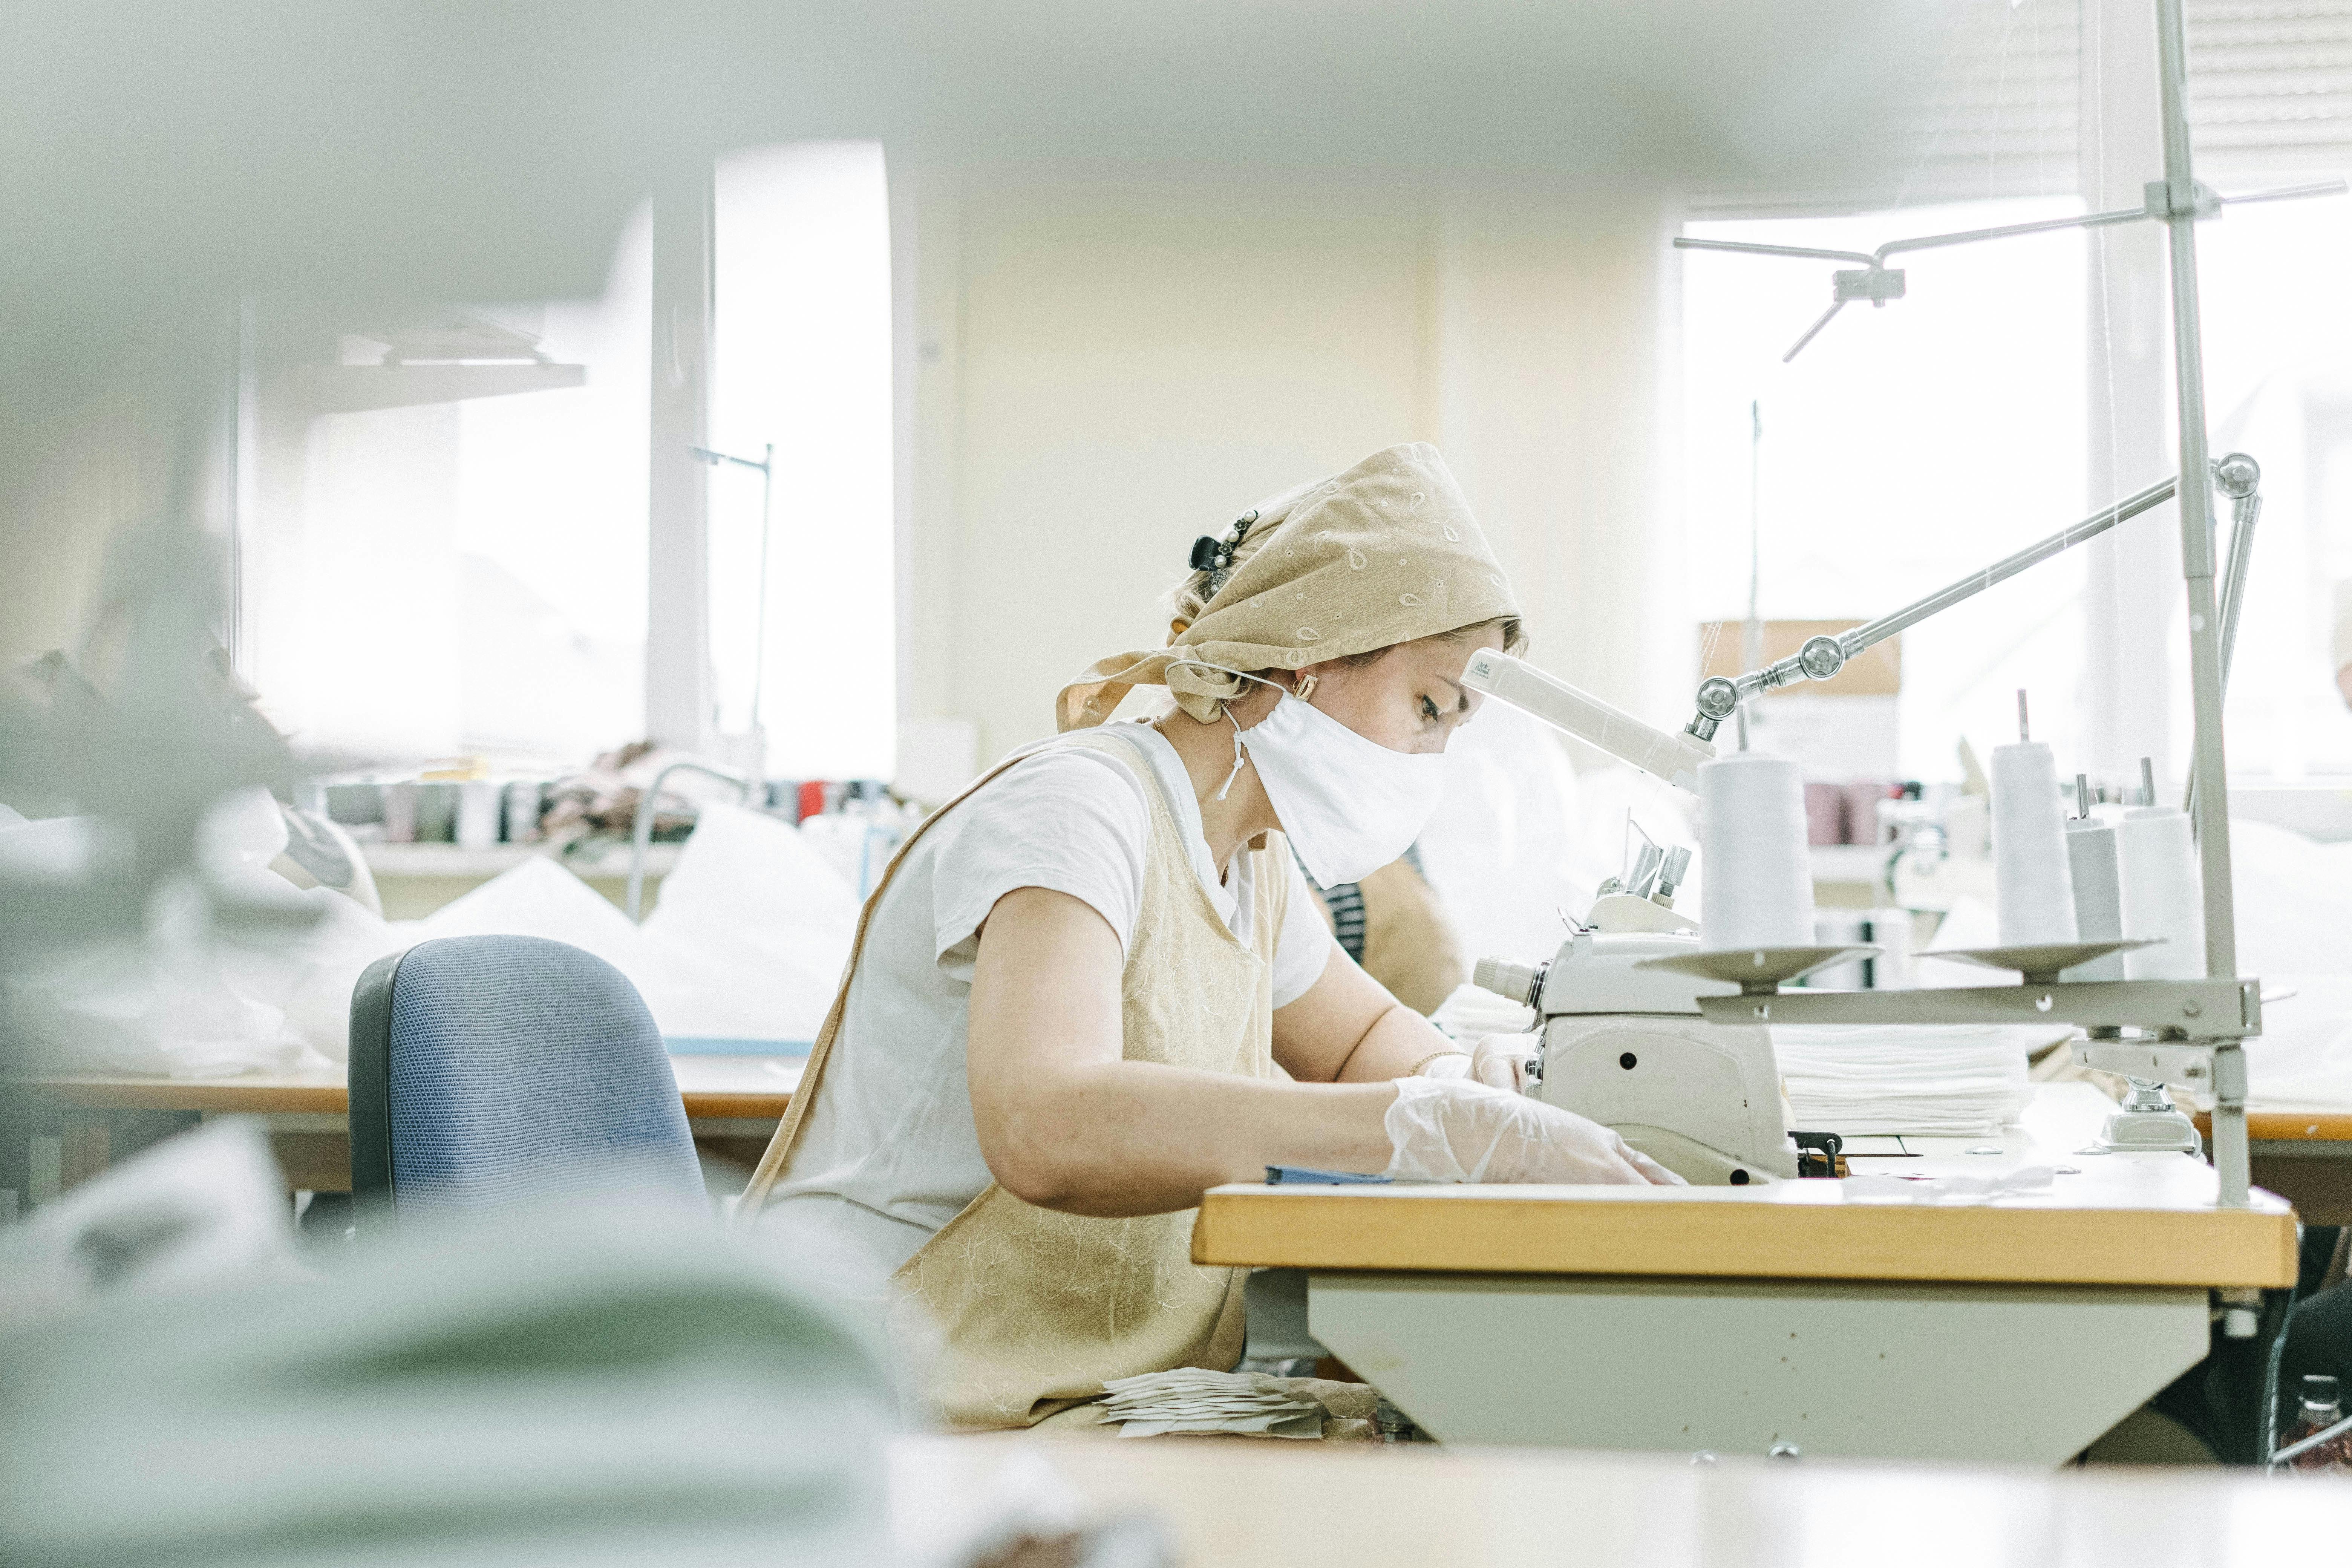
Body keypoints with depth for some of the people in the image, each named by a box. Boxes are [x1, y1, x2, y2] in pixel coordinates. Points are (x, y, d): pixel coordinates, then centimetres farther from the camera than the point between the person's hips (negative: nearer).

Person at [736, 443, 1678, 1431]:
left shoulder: (1250, 861, 11)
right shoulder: (1074, 808, -16)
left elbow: (1367, 1036, 31)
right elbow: (1045, 1127, -35)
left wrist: (1464, 1088, 5)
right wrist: (1434, 1128, -37)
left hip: (1099, 1423, 9)